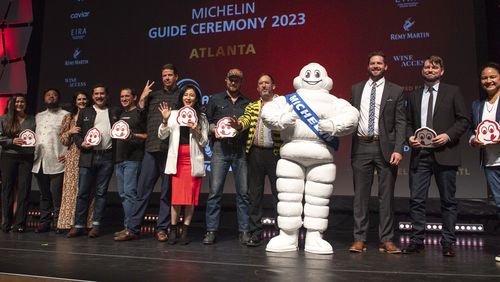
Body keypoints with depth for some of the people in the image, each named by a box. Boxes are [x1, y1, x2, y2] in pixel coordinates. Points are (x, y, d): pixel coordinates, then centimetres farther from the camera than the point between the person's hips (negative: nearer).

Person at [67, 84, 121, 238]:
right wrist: (82, 144, -6)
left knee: (101, 193, 3)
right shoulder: (84, 112, 13)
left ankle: (96, 226, 10)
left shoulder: (115, 112, 12)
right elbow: (77, 134, 9)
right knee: (83, 193, 2)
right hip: (88, 156, 1)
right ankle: (79, 225, 9)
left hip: (107, 157, -1)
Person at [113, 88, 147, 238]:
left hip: (133, 159, -8)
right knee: (122, 194, 8)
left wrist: (133, 135, -19)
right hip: (119, 158, 8)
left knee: (129, 192, -11)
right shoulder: (120, 114, 22)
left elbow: (149, 135, -6)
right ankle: (130, 226, 14)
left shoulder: (140, 113, -1)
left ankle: (129, 227, -7)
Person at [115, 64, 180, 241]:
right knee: (142, 190, 3)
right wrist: (142, 99, 6)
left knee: (167, 192, 4)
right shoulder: (153, 95, 19)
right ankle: (133, 229, 9)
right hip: (152, 149, 3)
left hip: (171, 151, -3)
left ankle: (162, 229, 12)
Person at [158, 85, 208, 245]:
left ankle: (185, 231, 7)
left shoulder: (201, 118, 11)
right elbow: (162, 136, 3)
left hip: (194, 160, 0)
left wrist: (195, 131, -10)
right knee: (176, 196, -4)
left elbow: (204, 142, 8)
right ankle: (173, 230, 7)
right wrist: (165, 120, -12)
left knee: (191, 196, -1)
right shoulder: (174, 114, 11)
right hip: (177, 160, 0)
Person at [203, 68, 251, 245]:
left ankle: (244, 231, 8)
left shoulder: (247, 103, 17)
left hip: (241, 150, 1)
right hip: (220, 149, -1)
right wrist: (214, 129, -6)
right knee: (214, 191, -6)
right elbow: (206, 120, 12)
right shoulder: (215, 99, 15)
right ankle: (211, 230, 2)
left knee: (243, 192, 0)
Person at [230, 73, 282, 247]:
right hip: (255, 153, 4)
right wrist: (238, 124, -23)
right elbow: (245, 119, 0)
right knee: (254, 195, 6)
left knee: (279, 193, -2)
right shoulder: (251, 107, 18)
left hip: (275, 152, -3)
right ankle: (255, 234, 15)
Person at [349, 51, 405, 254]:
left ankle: (386, 240, 14)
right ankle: (359, 239, 13)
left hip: (385, 147, -1)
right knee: (360, 194, 5)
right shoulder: (356, 89, 13)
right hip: (361, 146, 2)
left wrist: (398, 149, -10)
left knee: (386, 195, 4)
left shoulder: (395, 91, 6)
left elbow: (400, 122, 1)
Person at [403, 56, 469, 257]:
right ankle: (417, 241, 8)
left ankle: (448, 243, 14)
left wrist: (448, 135, -13)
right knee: (416, 199, 0)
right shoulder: (414, 96, 16)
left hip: (444, 153, -2)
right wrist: (410, 137, -3)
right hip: (420, 153, 3)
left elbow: (464, 119, 2)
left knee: (448, 201, 4)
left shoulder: (452, 92, 6)